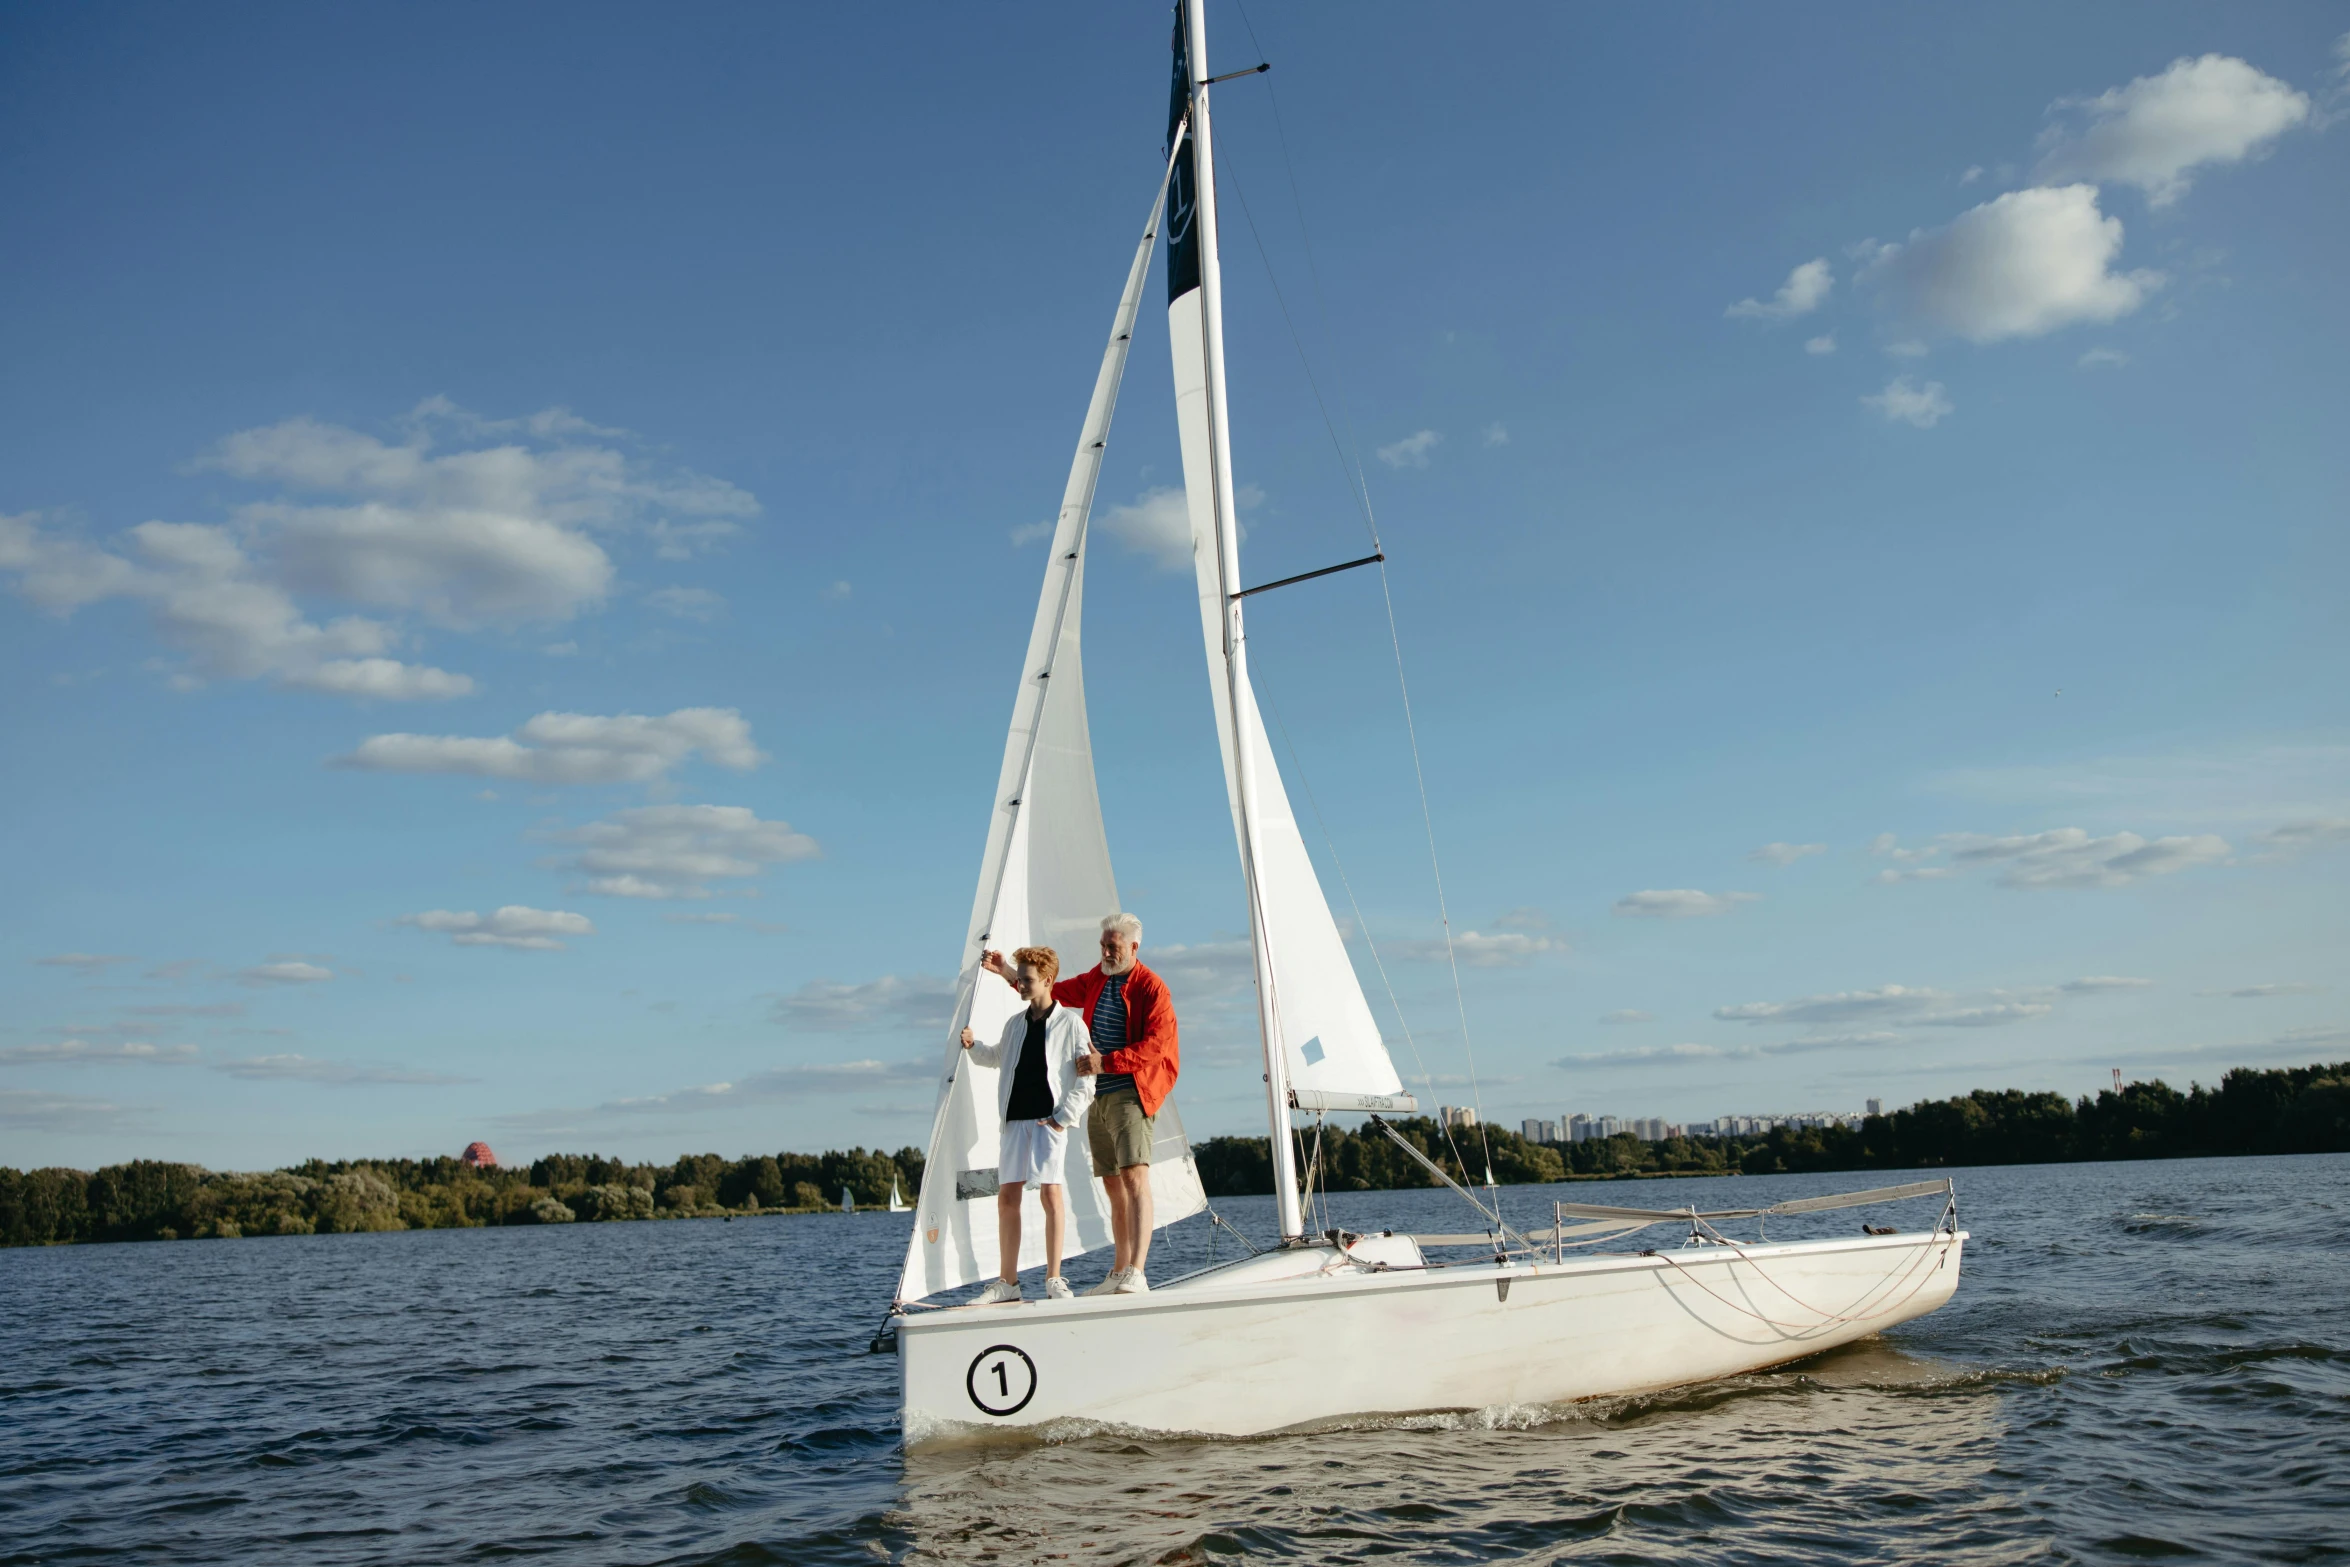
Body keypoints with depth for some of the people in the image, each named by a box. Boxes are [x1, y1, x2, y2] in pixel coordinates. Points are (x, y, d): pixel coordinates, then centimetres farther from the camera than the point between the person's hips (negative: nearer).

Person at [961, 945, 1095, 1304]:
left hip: (1050, 1120, -5)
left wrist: (1064, 1117, -11)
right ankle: (1007, 1282, 10)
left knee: (1051, 1192, -10)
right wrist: (974, 1046, 15)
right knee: (1007, 1197, 3)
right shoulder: (1014, 1023, 15)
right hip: (1015, 1119, 5)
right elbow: (999, 1057, 34)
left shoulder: (1070, 1023, -1)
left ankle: (1054, 1280, -1)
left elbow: (1087, 1079, -4)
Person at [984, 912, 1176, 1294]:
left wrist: (1106, 1061, -20)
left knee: (1135, 1177, -19)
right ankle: (1119, 1274, 14)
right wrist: (1006, 972, 17)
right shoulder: (1095, 981, 16)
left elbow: (1154, 1047, -14)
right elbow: (1053, 991, 25)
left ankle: (1136, 1274, -27)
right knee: (1114, 1186, 9)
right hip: (1097, 1095, 7)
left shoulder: (1151, 987, -6)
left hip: (1131, 1094, -7)